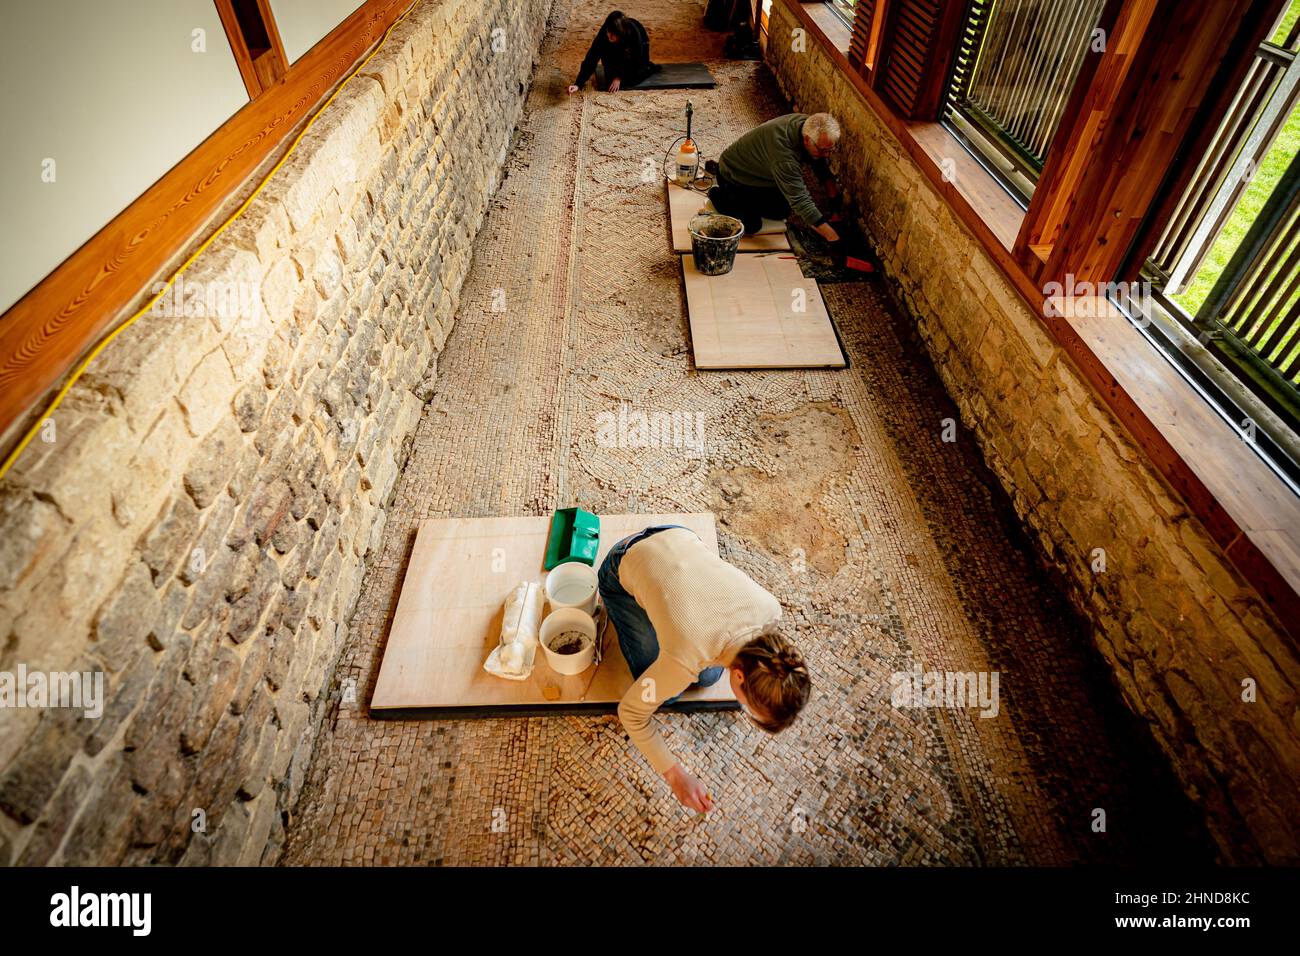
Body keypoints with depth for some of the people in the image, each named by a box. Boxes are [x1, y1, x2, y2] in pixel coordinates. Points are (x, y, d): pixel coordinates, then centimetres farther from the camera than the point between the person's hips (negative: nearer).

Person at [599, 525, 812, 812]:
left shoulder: (770, 608, -26)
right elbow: (631, 712, -21)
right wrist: (675, 776, -18)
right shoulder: (686, 659, -39)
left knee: (708, 676, 5)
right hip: (622, 570, -4)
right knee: (665, 694, 2)